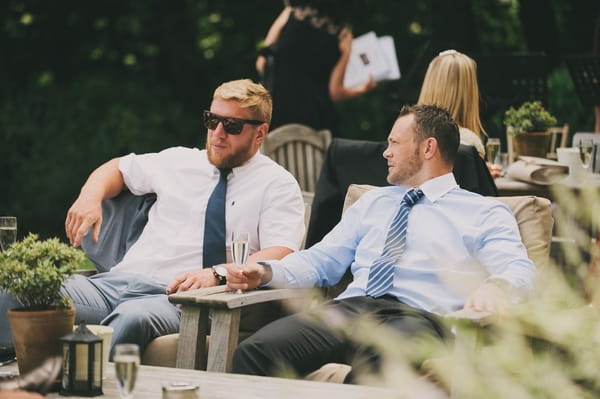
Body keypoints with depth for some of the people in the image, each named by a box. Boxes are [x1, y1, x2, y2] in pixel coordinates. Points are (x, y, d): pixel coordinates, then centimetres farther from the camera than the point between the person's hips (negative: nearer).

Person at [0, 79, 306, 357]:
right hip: (116, 282, 5)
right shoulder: (179, 160, 23)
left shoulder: (277, 185, 9)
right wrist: (90, 197, 13)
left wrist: (217, 273, -23)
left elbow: (279, 256, -6)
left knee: (133, 317, -42)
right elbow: (117, 169, 37)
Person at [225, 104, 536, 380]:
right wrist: (266, 272, 6)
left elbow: (519, 270, -2)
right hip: (348, 309, 5)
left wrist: (495, 287, -28)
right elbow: (322, 261, 26)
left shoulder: (484, 213, 14)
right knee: (255, 350, -26)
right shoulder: (373, 202, 31)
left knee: (374, 366, -43)